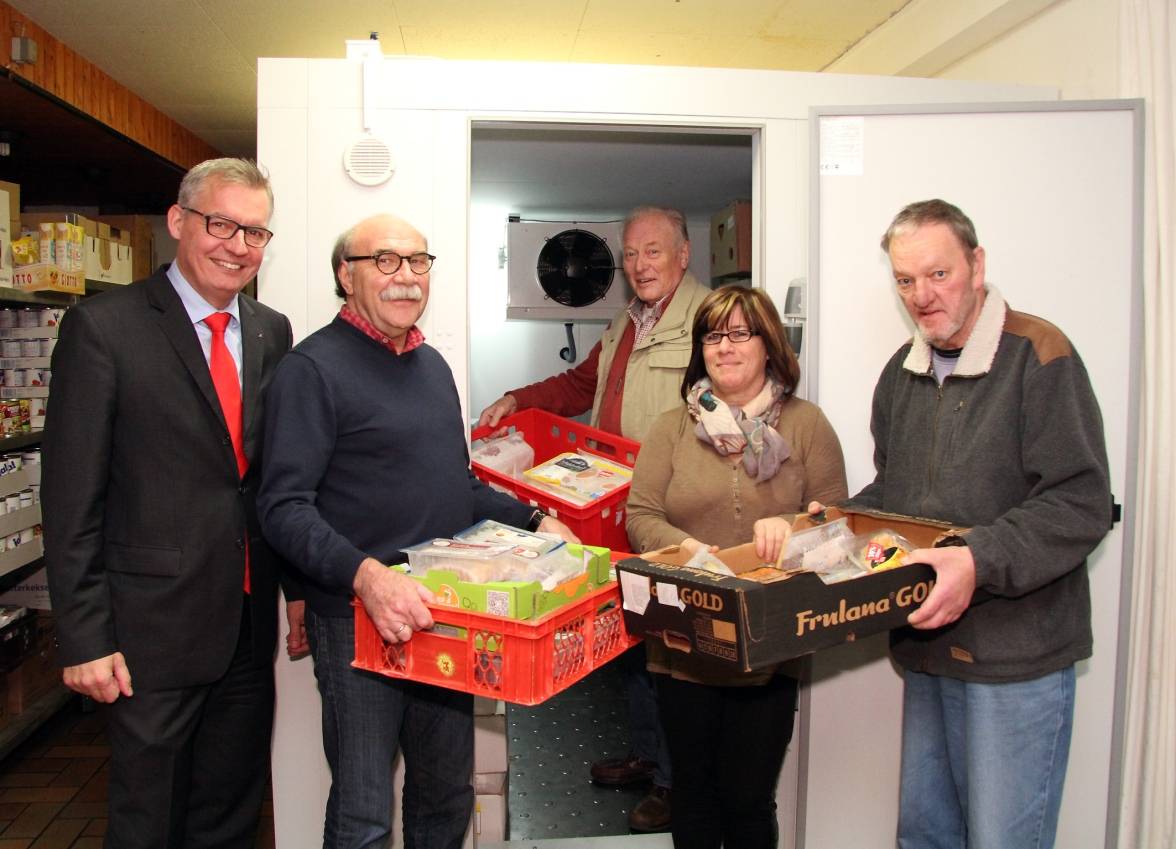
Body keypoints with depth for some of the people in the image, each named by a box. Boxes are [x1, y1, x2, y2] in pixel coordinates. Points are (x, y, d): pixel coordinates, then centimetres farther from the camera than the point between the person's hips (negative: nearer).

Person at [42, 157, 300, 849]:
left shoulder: (272, 333, 6)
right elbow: (72, 498, -10)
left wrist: (298, 584, 8)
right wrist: (85, 638, -11)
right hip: (153, 628, -4)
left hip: (250, 624, 5)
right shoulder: (104, 327, -10)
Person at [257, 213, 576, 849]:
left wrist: (533, 521, 11)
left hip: (442, 611, 7)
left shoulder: (431, 365, 13)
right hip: (357, 620, -7)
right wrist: (366, 575, -34)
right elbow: (284, 507, -20)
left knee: (448, 794, 19)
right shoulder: (314, 368, -11)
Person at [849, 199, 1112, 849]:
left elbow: (1081, 504, -18)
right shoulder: (902, 371, 11)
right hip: (927, 649, 7)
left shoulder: (1038, 354, -12)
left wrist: (979, 561, -29)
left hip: (1016, 655, -7)